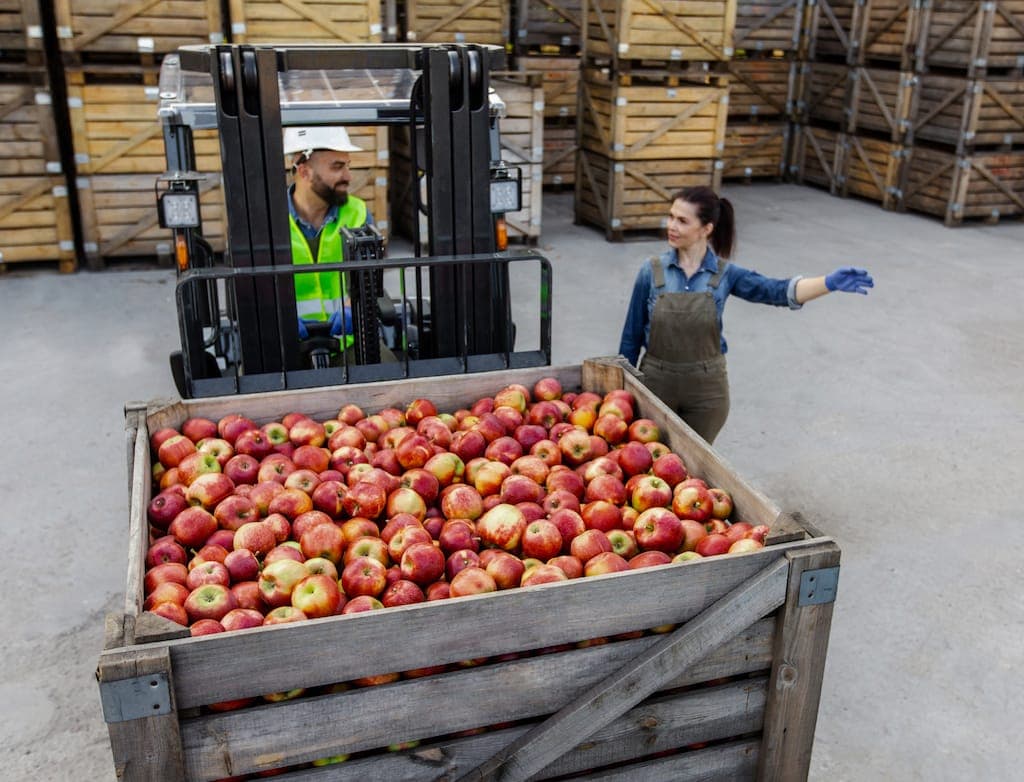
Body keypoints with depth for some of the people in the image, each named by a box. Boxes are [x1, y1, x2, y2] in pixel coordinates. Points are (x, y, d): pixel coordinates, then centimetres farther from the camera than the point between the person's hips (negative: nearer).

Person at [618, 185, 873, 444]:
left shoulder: (724, 274, -6)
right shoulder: (652, 271, -7)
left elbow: (776, 291, -19)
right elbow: (632, 335, -1)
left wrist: (829, 282, -36)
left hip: (706, 388, 0)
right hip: (656, 383, 0)